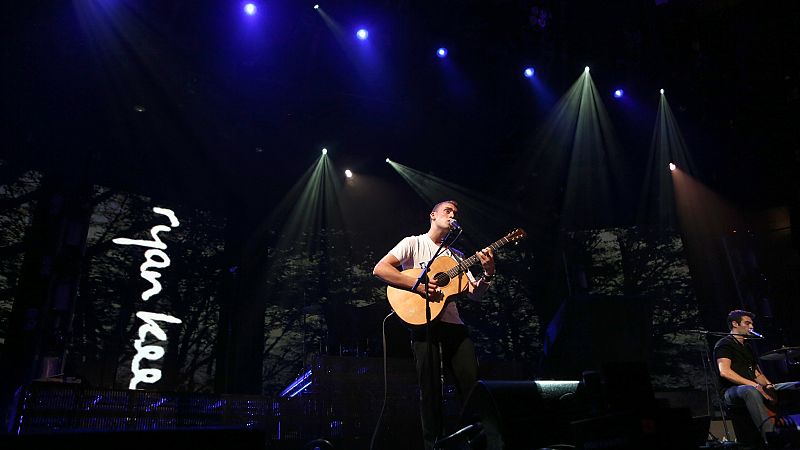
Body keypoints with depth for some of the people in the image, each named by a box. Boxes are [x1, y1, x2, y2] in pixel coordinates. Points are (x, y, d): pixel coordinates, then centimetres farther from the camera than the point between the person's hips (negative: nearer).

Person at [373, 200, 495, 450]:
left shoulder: (457, 256, 20)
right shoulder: (414, 243, 4)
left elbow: (475, 293, 13)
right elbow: (379, 269, -9)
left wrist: (488, 273, -6)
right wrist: (416, 284, -18)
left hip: (454, 324, 5)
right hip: (424, 323, -5)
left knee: (472, 384, 0)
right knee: (431, 389, -3)